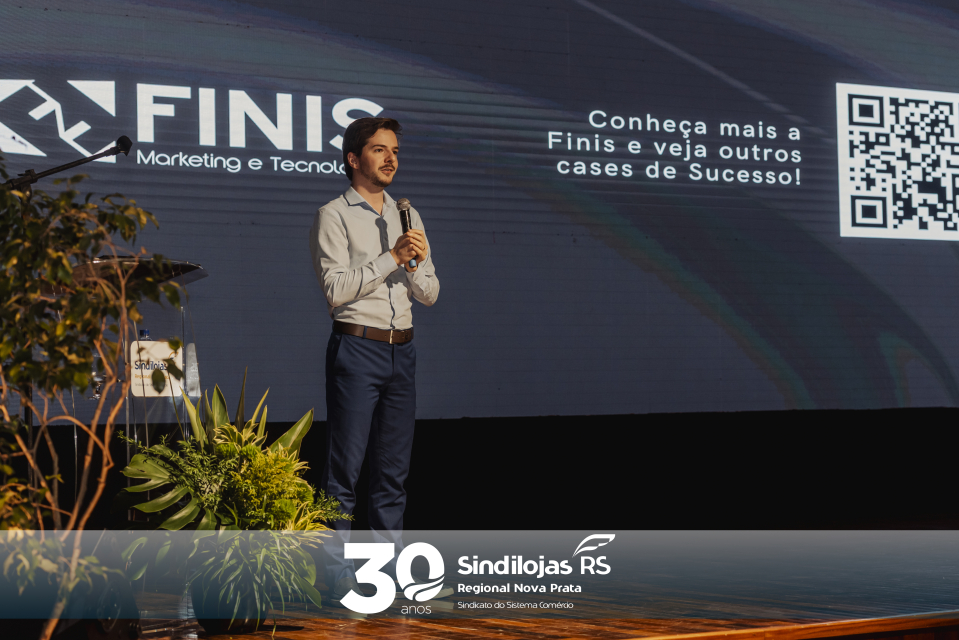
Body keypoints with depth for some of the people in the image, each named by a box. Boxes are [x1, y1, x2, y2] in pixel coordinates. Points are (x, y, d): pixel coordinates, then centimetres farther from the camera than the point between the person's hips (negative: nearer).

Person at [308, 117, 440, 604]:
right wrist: (392, 256, -14)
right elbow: (336, 288, -13)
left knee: (393, 470, 9)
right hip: (357, 348, -6)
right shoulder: (334, 216, -2)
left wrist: (419, 263, -7)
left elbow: (430, 295, 13)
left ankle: (390, 572, 14)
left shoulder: (408, 216, 16)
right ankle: (338, 578, -2)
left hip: (402, 350, 6)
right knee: (345, 469, -6)